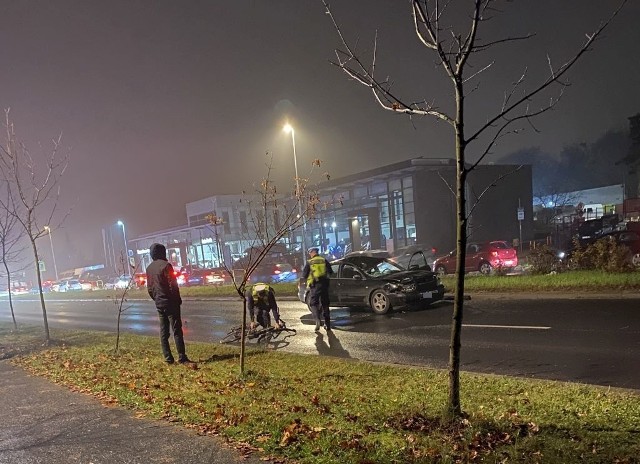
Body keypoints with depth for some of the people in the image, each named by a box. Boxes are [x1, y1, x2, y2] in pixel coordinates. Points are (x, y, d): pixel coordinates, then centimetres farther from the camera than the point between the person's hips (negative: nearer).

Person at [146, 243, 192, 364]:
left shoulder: (149, 268, 9)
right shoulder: (166, 265, -13)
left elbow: (149, 288, 13)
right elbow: (173, 285, -15)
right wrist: (178, 299, -5)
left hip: (159, 304, 7)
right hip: (170, 302, -7)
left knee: (163, 331, 9)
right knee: (176, 330, -5)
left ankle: (168, 358, 10)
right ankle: (182, 358, -7)